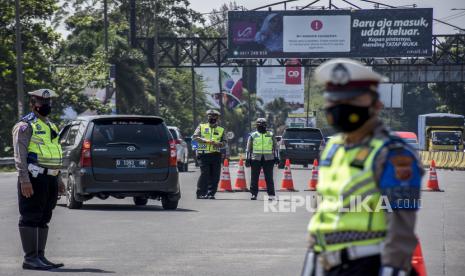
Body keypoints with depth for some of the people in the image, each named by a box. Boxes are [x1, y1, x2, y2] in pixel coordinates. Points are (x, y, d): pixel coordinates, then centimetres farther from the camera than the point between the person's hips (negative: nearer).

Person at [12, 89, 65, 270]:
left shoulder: (50, 126, 21)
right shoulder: (25, 126, -6)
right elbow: (20, 156, -14)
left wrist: (58, 181, 21)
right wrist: (24, 180, -22)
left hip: (49, 180, 9)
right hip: (34, 179, -9)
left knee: (43, 220, 10)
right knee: (30, 218, -7)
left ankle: (40, 256, 15)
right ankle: (30, 258, -8)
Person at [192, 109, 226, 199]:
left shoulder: (221, 130, 17)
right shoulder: (201, 126, 11)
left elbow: (224, 142, 10)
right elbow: (195, 137, -1)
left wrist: (219, 143, -13)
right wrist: (206, 141, -14)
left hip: (216, 155, 3)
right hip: (204, 154, -3)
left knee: (215, 176, 0)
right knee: (204, 174, -10)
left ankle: (211, 193, 7)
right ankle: (201, 193, -6)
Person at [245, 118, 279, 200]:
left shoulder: (271, 135, 11)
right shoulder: (253, 135, 9)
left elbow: (275, 147, 14)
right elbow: (249, 149, 10)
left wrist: (276, 158, 8)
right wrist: (248, 159, 4)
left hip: (268, 159, 0)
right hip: (256, 159, 0)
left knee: (269, 178, -1)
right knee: (254, 178, 0)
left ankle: (271, 194, 1)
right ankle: (254, 194, 5)